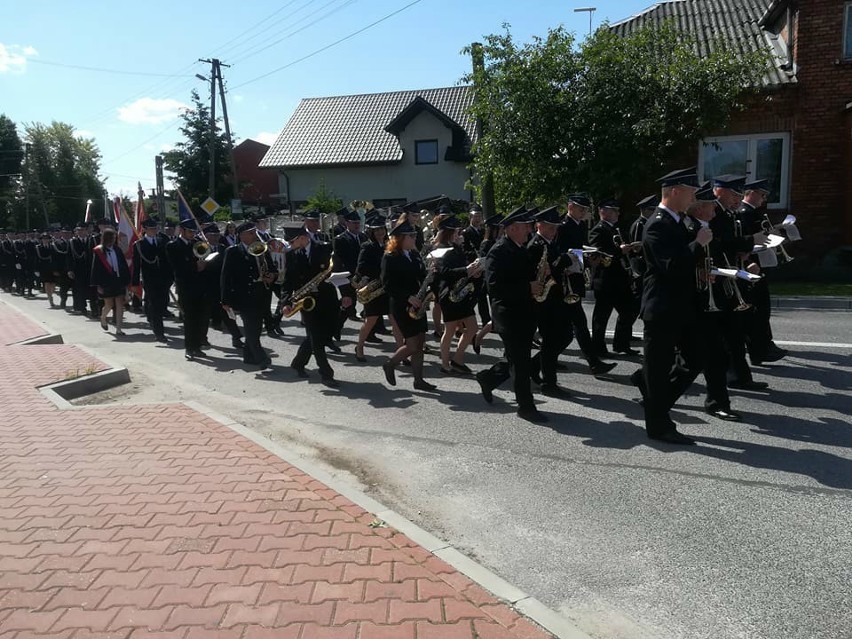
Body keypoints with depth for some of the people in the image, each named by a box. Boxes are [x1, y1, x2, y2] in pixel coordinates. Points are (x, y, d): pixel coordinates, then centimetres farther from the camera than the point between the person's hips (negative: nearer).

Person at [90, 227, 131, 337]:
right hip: (106, 282, -3)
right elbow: (95, 269, -7)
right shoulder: (99, 251, -6)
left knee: (120, 305, 0)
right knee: (109, 305, 6)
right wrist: (98, 285, -10)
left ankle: (118, 329, 4)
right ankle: (103, 318, 39)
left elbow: (124, 267, 7)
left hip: (119, 281, 3)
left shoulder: (117, 250, 4)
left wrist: (126, 281, 3)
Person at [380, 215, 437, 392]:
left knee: (420, 343, 6)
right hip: (401, 306, -7)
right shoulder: (390, 258, -11)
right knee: (412, 345, -7)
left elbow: (421, 276, 15)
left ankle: (419, 380, 15)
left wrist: (430, 275, -7)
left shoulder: (414, 255, 11)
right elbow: (388, 284, -15)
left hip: (417, 304, 7)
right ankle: (389, 365, 17)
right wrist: (408, 297, -23)